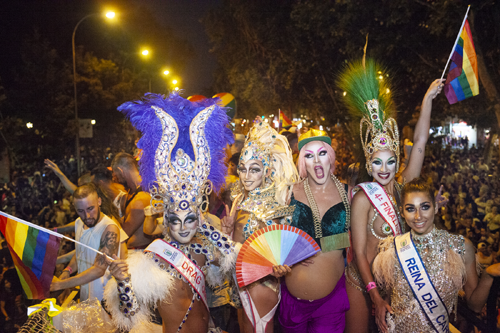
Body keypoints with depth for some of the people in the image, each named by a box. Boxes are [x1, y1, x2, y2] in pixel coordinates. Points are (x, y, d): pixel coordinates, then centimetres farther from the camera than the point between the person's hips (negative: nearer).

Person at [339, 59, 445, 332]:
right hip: (362, 282, -4)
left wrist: (428, 99, -5)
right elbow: (359, 252, -16)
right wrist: (375, 295, -23)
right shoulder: (363, 198, -15)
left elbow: (419, 142, -4)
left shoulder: (402, 188, -2)